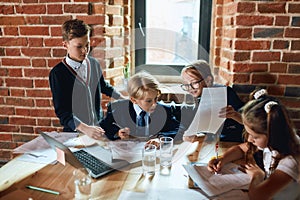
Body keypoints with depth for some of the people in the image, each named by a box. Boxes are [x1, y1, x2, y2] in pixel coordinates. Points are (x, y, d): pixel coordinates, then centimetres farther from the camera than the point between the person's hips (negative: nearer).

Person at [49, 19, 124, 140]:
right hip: (74, 132, -3)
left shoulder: (94, 64, 4)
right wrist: (85, 128, -27)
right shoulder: (57, 74, -11)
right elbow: (61, 111, -15)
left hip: (98, 127, 4)